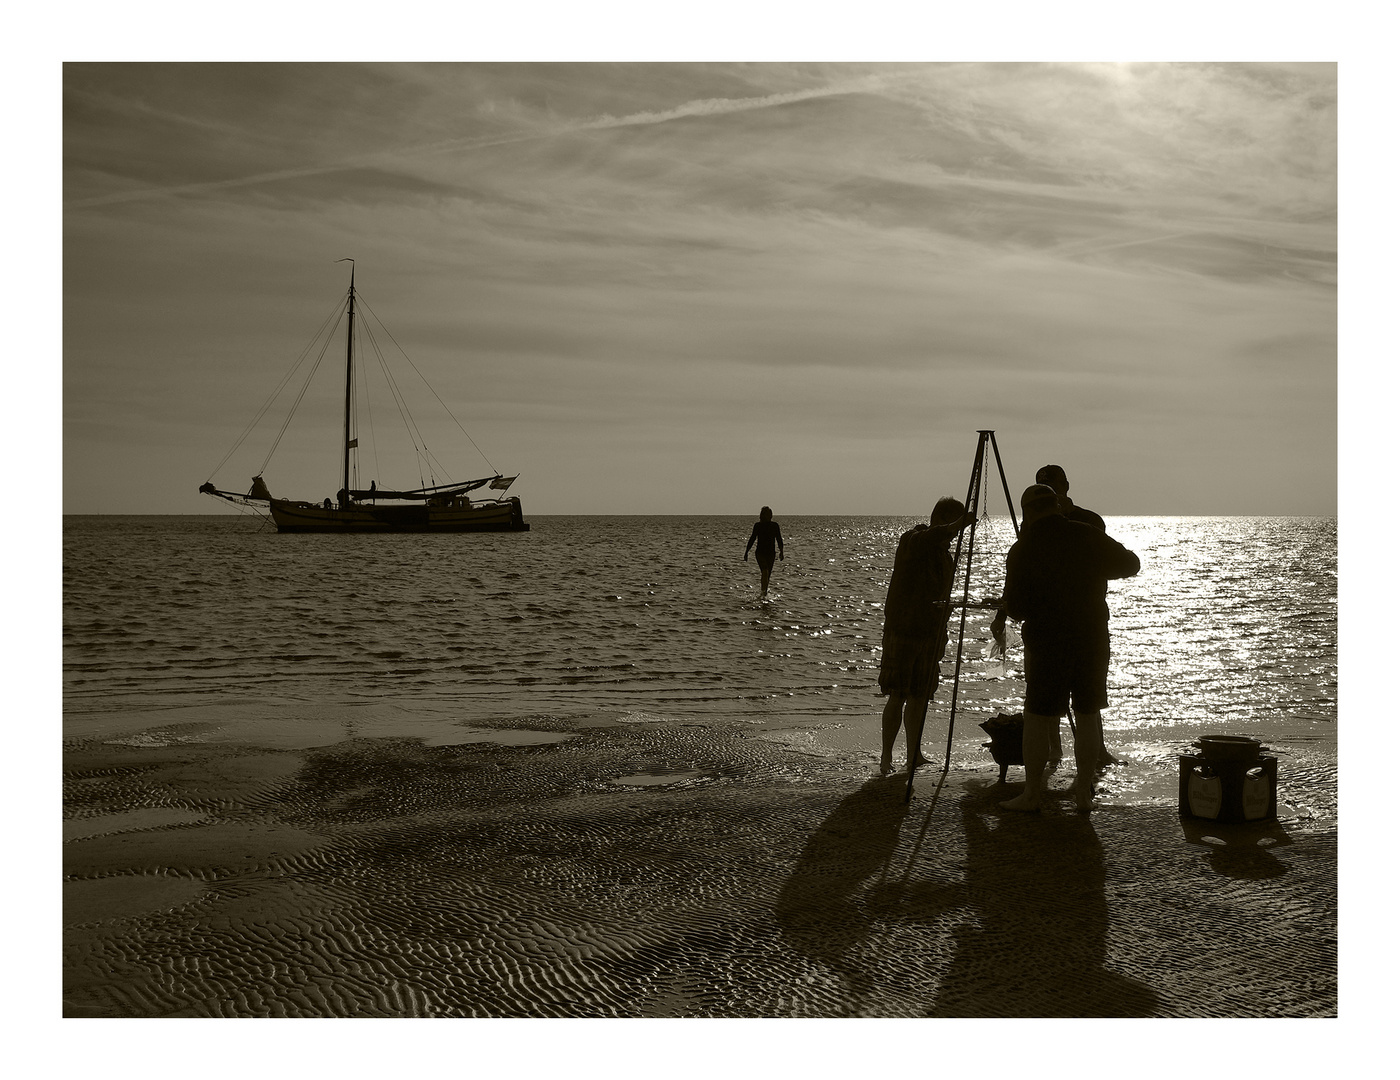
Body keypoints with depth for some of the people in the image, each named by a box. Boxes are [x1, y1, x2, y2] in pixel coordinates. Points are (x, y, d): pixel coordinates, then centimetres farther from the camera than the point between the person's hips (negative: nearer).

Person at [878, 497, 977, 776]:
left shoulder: (943, 551, 15)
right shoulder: (913, 541, -11)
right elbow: (929, 538, -38)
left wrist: (942, 632, 23)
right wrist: (957, 526, -53)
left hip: (929, 634, 8)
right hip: (903, 631, -8)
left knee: (920, 696, 11)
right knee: (898, 696, -8)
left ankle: (913, 755, 19)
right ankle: (886, 758, -2)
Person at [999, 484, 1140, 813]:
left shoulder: (1022, 551, -7)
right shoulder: (1089, 537, 0)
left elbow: (1015, 608, -7)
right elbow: (1130, 565, 12)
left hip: (1046, 641, -3)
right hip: (1093, 637, 3)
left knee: (1037, 717, 5)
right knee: (1089, 714, 10)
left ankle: (1032, 794, 8)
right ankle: (1084, 792, 12)